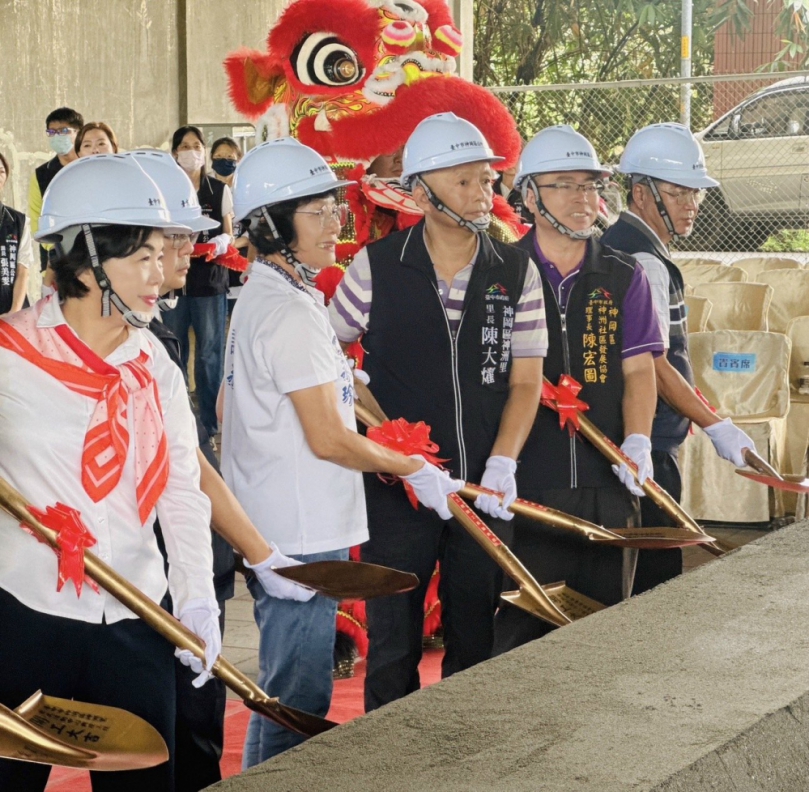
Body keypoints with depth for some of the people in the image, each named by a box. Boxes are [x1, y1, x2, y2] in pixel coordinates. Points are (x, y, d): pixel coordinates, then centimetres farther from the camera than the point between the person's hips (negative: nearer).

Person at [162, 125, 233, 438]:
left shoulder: (220, 191, 6)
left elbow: (229, 235, 10)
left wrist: (222, 243, -13)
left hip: (210, 278, 0)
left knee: (210, 352, 0)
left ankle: (211, 423, 7)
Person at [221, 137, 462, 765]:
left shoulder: (259, 297, 13)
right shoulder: (293, 312, -19)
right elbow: (328, 440, -19)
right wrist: (415, 469, -8)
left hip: (274, 528, 11)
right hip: (302, 536, -11)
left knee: (286, 695, 20)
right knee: (296, 701, -2)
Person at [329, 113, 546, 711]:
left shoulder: (517, 272, 0)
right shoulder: (377, 267, -4)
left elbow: (526, 380, 1)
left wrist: (503, 463, -12)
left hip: (484, 489, 2)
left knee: (475, 639, 12)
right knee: (393, 643, 6)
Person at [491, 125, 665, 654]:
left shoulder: (624, 277, 10)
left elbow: (638, 368, 4)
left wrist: (637, 440, -13)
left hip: (605, 484, 3)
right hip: (525, 483, -3)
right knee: (524, 629, 0)